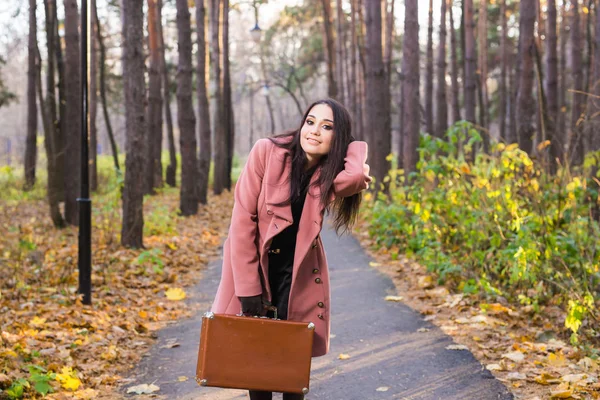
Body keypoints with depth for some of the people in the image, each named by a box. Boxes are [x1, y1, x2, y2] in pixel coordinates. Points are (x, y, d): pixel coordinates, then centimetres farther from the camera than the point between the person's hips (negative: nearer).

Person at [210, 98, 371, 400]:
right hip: (255, 264, -1)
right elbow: (243, 220, -15)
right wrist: (248, 287, -17)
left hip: (298, 272, 1)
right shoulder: (266, 152, -15)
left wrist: (354, 148, -13)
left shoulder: (331, 173, -8)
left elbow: (354, 177, -34)